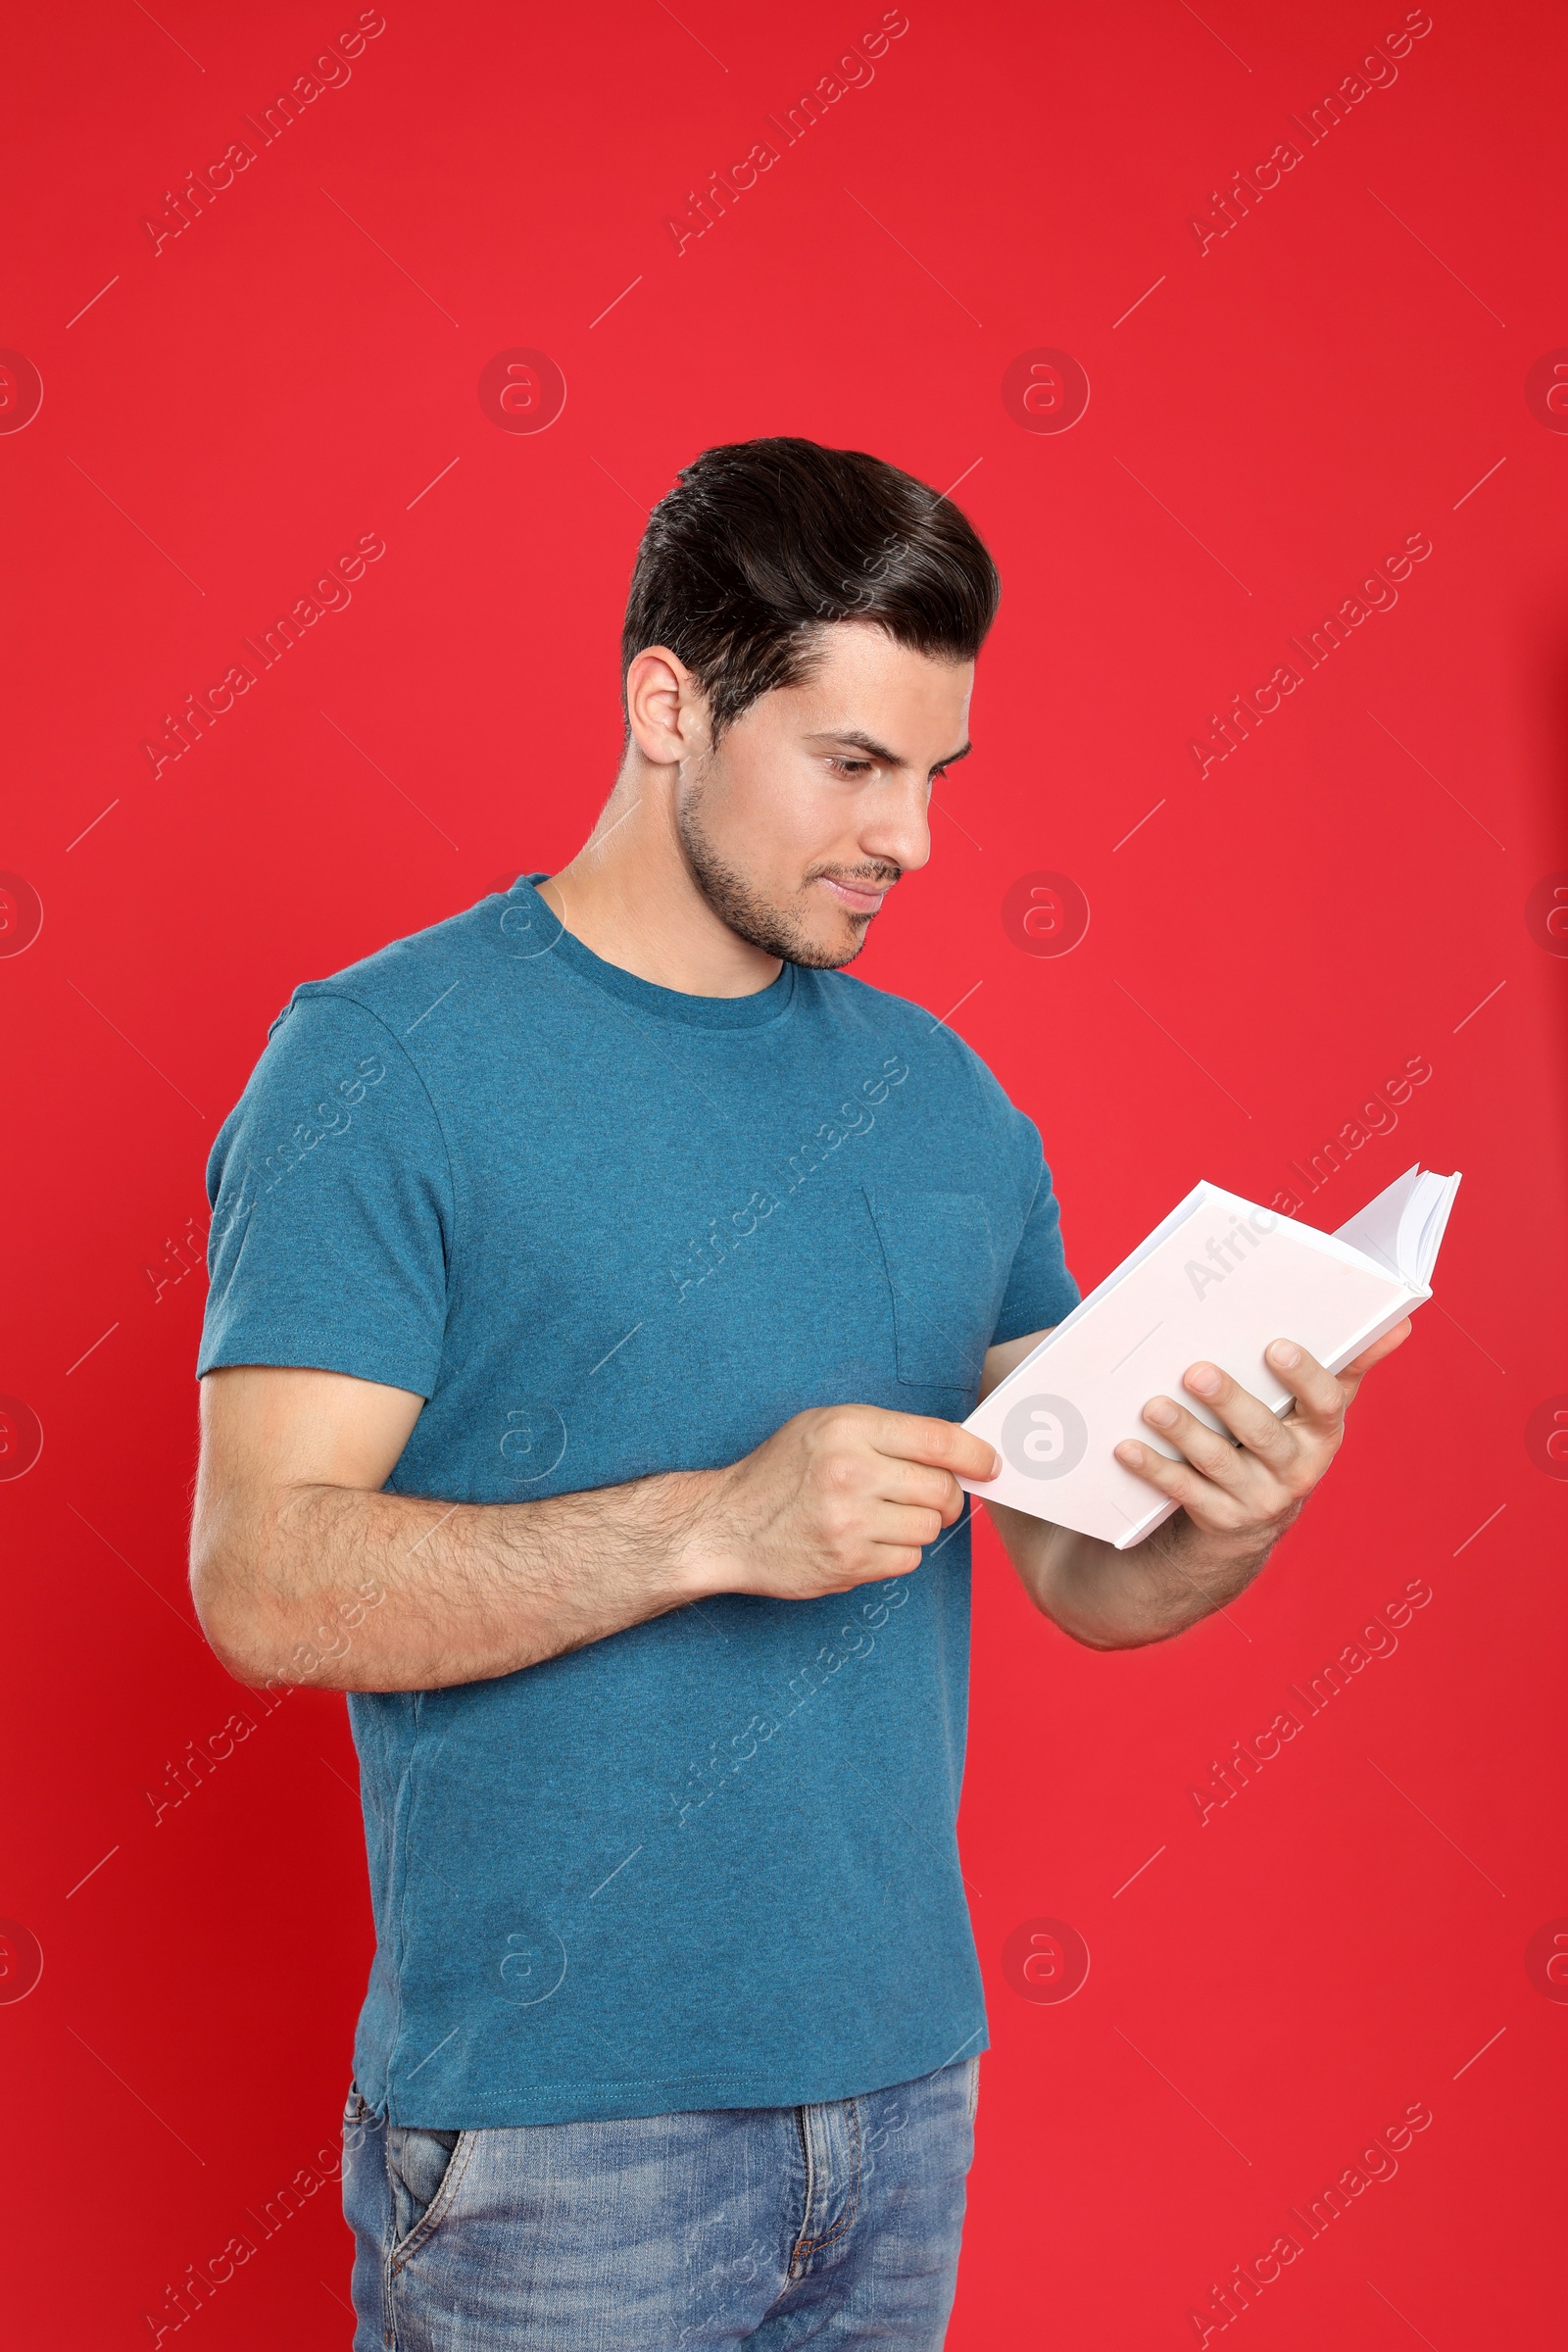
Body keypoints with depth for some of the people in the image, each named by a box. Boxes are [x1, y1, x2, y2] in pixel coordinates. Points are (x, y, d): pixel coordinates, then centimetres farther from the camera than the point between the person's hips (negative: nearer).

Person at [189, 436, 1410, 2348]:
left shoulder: (941, 1094, 7)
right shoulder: (385, 1061, -10)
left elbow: (1085, 1572, 8)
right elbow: (265, 1581, -17)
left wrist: (1237, 1515, -14)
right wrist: (715, 1525, -27)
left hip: (907, 2078, 6)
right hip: (557, 2112, -5)